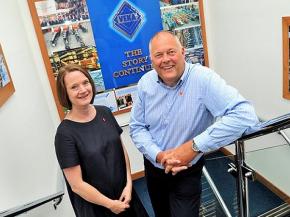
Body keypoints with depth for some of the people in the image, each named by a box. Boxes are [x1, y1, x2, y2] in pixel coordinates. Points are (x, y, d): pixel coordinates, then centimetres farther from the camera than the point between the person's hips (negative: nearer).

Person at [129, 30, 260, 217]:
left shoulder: (203, 79, -25)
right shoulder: (145, 83, -9)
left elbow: (245, 115, -36)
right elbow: (137, 127, -3)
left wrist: (194, 146, -37)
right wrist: (158, 155, -21)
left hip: (187, 172, -5)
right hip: (153, 168, 5)